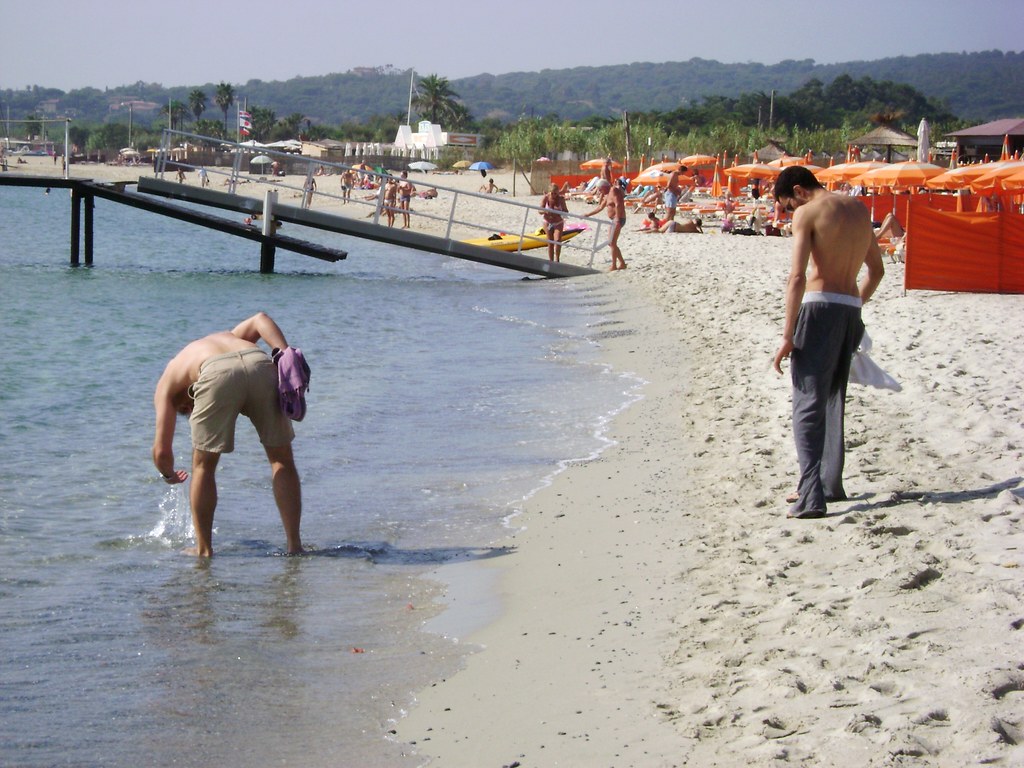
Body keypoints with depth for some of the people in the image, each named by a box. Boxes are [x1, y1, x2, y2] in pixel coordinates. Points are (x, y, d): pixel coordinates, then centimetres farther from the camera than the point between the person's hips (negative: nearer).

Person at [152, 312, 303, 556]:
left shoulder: (167, 382, 34)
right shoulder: (228, 336, 44)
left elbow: (162, 450, 27)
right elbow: (260, 319, 22)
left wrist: (169, 474, 49)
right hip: (261, 364, 2)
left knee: (203, 465, 19)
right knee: (282, 460, 17)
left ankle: (203, 548, 24)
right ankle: (294, 545, 16)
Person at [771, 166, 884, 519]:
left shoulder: (807, 213, -5)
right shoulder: (859, 209, 16)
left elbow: (797, 276, -14)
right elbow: (876, 270, 24)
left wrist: (787, 336, -14)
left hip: (819, 306, -7)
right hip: (851, 311, 7)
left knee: (808, 404, -8)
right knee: (833, 400, 20)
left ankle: (811, 495, -18)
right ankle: (830, 482, 28)